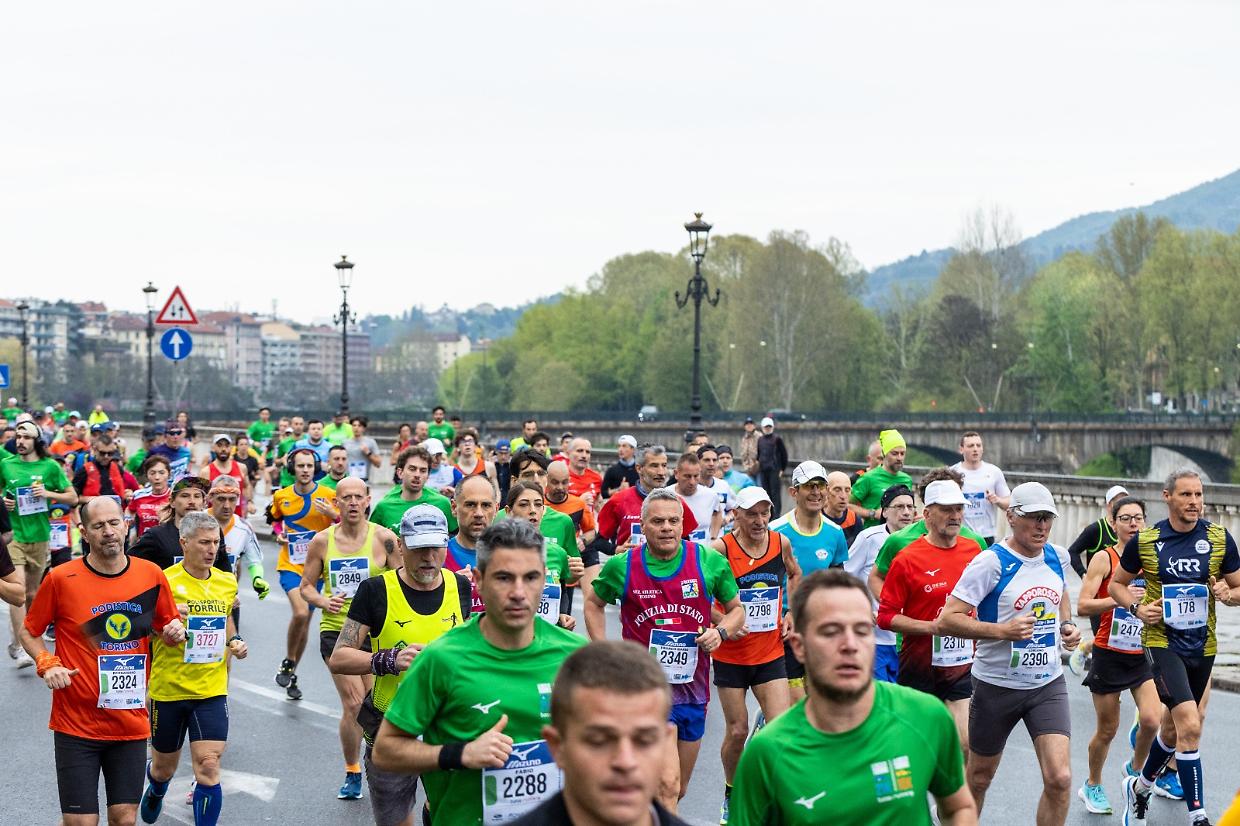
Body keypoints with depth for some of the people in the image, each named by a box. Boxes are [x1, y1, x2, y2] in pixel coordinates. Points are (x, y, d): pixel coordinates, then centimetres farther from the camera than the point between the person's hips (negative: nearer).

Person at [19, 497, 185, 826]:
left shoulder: (152, 575, 0)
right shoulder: (61, 578, -7)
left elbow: (167, 629, 15)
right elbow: (29, 632, 5)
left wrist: (175, 634, -7)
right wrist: (47, 664, -13)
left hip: (131, 722, 3)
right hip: (76, 723, -2)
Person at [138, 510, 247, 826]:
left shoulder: (227, 582, 4)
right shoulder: (164, 582, -12)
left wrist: (235, 641, 4)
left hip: (211, 691, 2)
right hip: (167, 690, -2)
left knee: (208, 770, -10)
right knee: (164, 767, 17)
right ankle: (155, 793, 53)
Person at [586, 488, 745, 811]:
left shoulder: (710, 562, -3)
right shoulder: (622, 566, -6)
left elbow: (736, 609, 10)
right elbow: (594, 604, 13)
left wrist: (720, 631, -11)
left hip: (693, 689, 4)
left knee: (676, 790, 17)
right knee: (667, 785, -19)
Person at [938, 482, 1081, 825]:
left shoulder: (1055, 556, 2)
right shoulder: (992, 562, -16)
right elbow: (947, 620, -21)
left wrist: (1067, 623, 7)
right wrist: (1002, 630, -28)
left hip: (1048, 684, 4)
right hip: (997, 686, -4)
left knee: (1059, 779, -12)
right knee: (979, 778, 13)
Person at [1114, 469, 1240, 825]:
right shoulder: (1144, 540, -6)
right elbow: (1116, 584, 8)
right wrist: (1136, 608, -11)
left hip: (1202, 646, 4)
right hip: (1162, 643, -4)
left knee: (1174, 727, 18)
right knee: (1190, 724, -21)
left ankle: (1140, 788, 45)